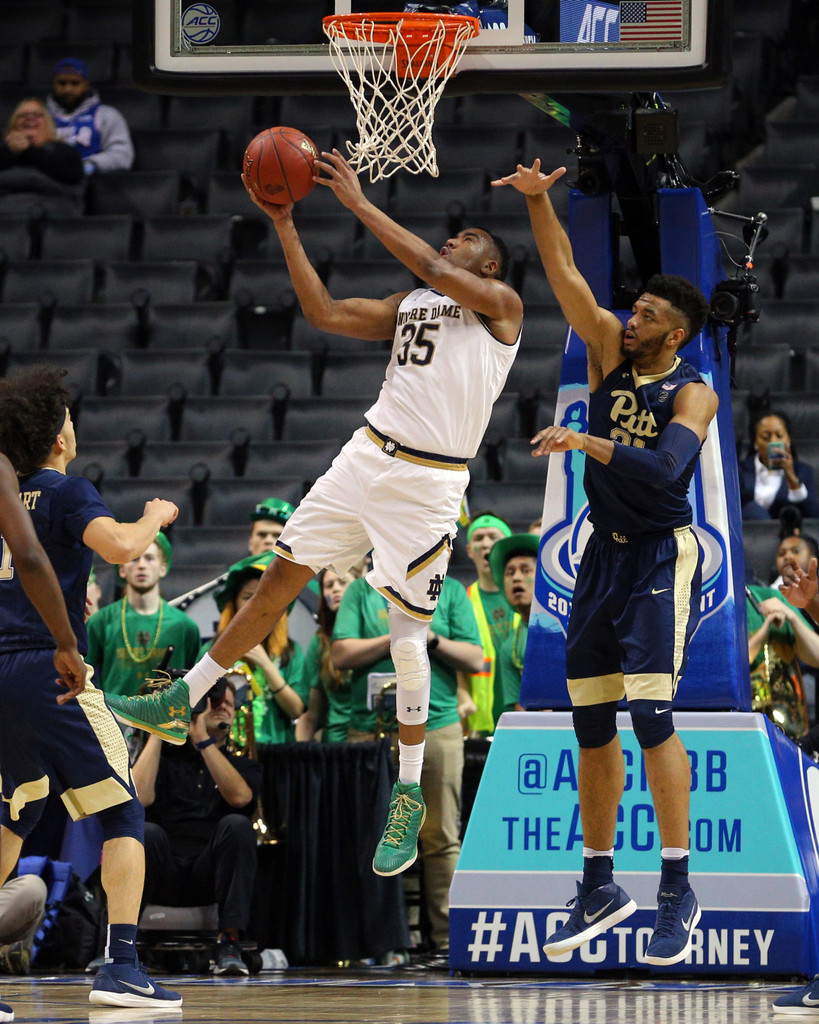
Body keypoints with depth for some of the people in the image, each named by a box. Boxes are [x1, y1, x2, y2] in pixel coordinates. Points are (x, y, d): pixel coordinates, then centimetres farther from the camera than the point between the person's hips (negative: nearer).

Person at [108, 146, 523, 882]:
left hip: (428, 482, -6)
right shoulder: (408, 305, 19)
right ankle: (184, 698, 20)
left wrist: (359, 202, -15)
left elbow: (431, 268, -17)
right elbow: (325, 313, 11)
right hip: (368, 456, 6)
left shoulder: (501, 304, -1)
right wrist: (285, 226, 4)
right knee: (281, 578, 9)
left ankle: (411, 796, 4)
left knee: (407, 630, -5)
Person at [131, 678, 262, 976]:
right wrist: (158, 731, 2)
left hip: (211, 873, 1)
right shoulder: (165, 758, 18)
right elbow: (139, 797, -4)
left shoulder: (245, 766, 19)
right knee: (146, 832, -32)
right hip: (164, 877, -1)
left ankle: (229, 941, -31)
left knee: (236, 825, -28)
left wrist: (202, 739, -7)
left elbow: (239, 796, -6)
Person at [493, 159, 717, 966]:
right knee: (591, 723, 7)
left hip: (662, 557, -6)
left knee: (650, 712, -17)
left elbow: (664, 468, -29)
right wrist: (538, 201, -22)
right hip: (603, 552, 6)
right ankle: (599, 888, 15)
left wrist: (587, 442, -37)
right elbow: (564, 273, -9)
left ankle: (678, 891, -12)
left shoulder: (692, 393, -13)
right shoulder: (608, 350, 2)